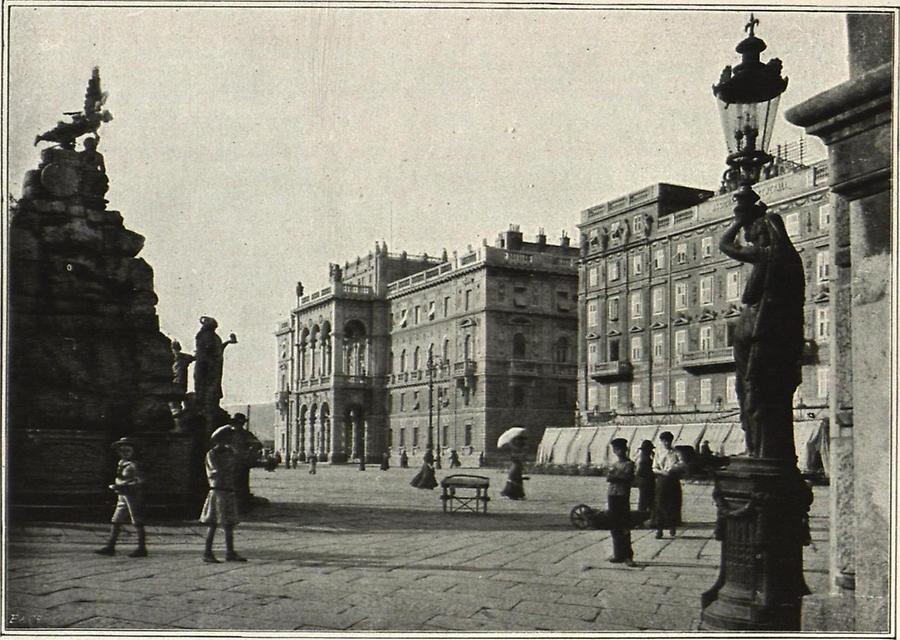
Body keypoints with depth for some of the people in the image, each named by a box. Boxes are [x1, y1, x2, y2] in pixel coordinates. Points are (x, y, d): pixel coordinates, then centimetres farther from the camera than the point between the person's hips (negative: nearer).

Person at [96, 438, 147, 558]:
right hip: (122, 497, 9)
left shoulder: (132, 465, -14)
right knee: (116, 521, 8)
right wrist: (115, 486, 9)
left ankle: (142, 549, 3)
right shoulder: (121, 463, 13)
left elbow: (140, 481, -21)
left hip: (133, 496, -9)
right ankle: (110, 547, 13)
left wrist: (122, 486, -22)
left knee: (137, 523, -3)